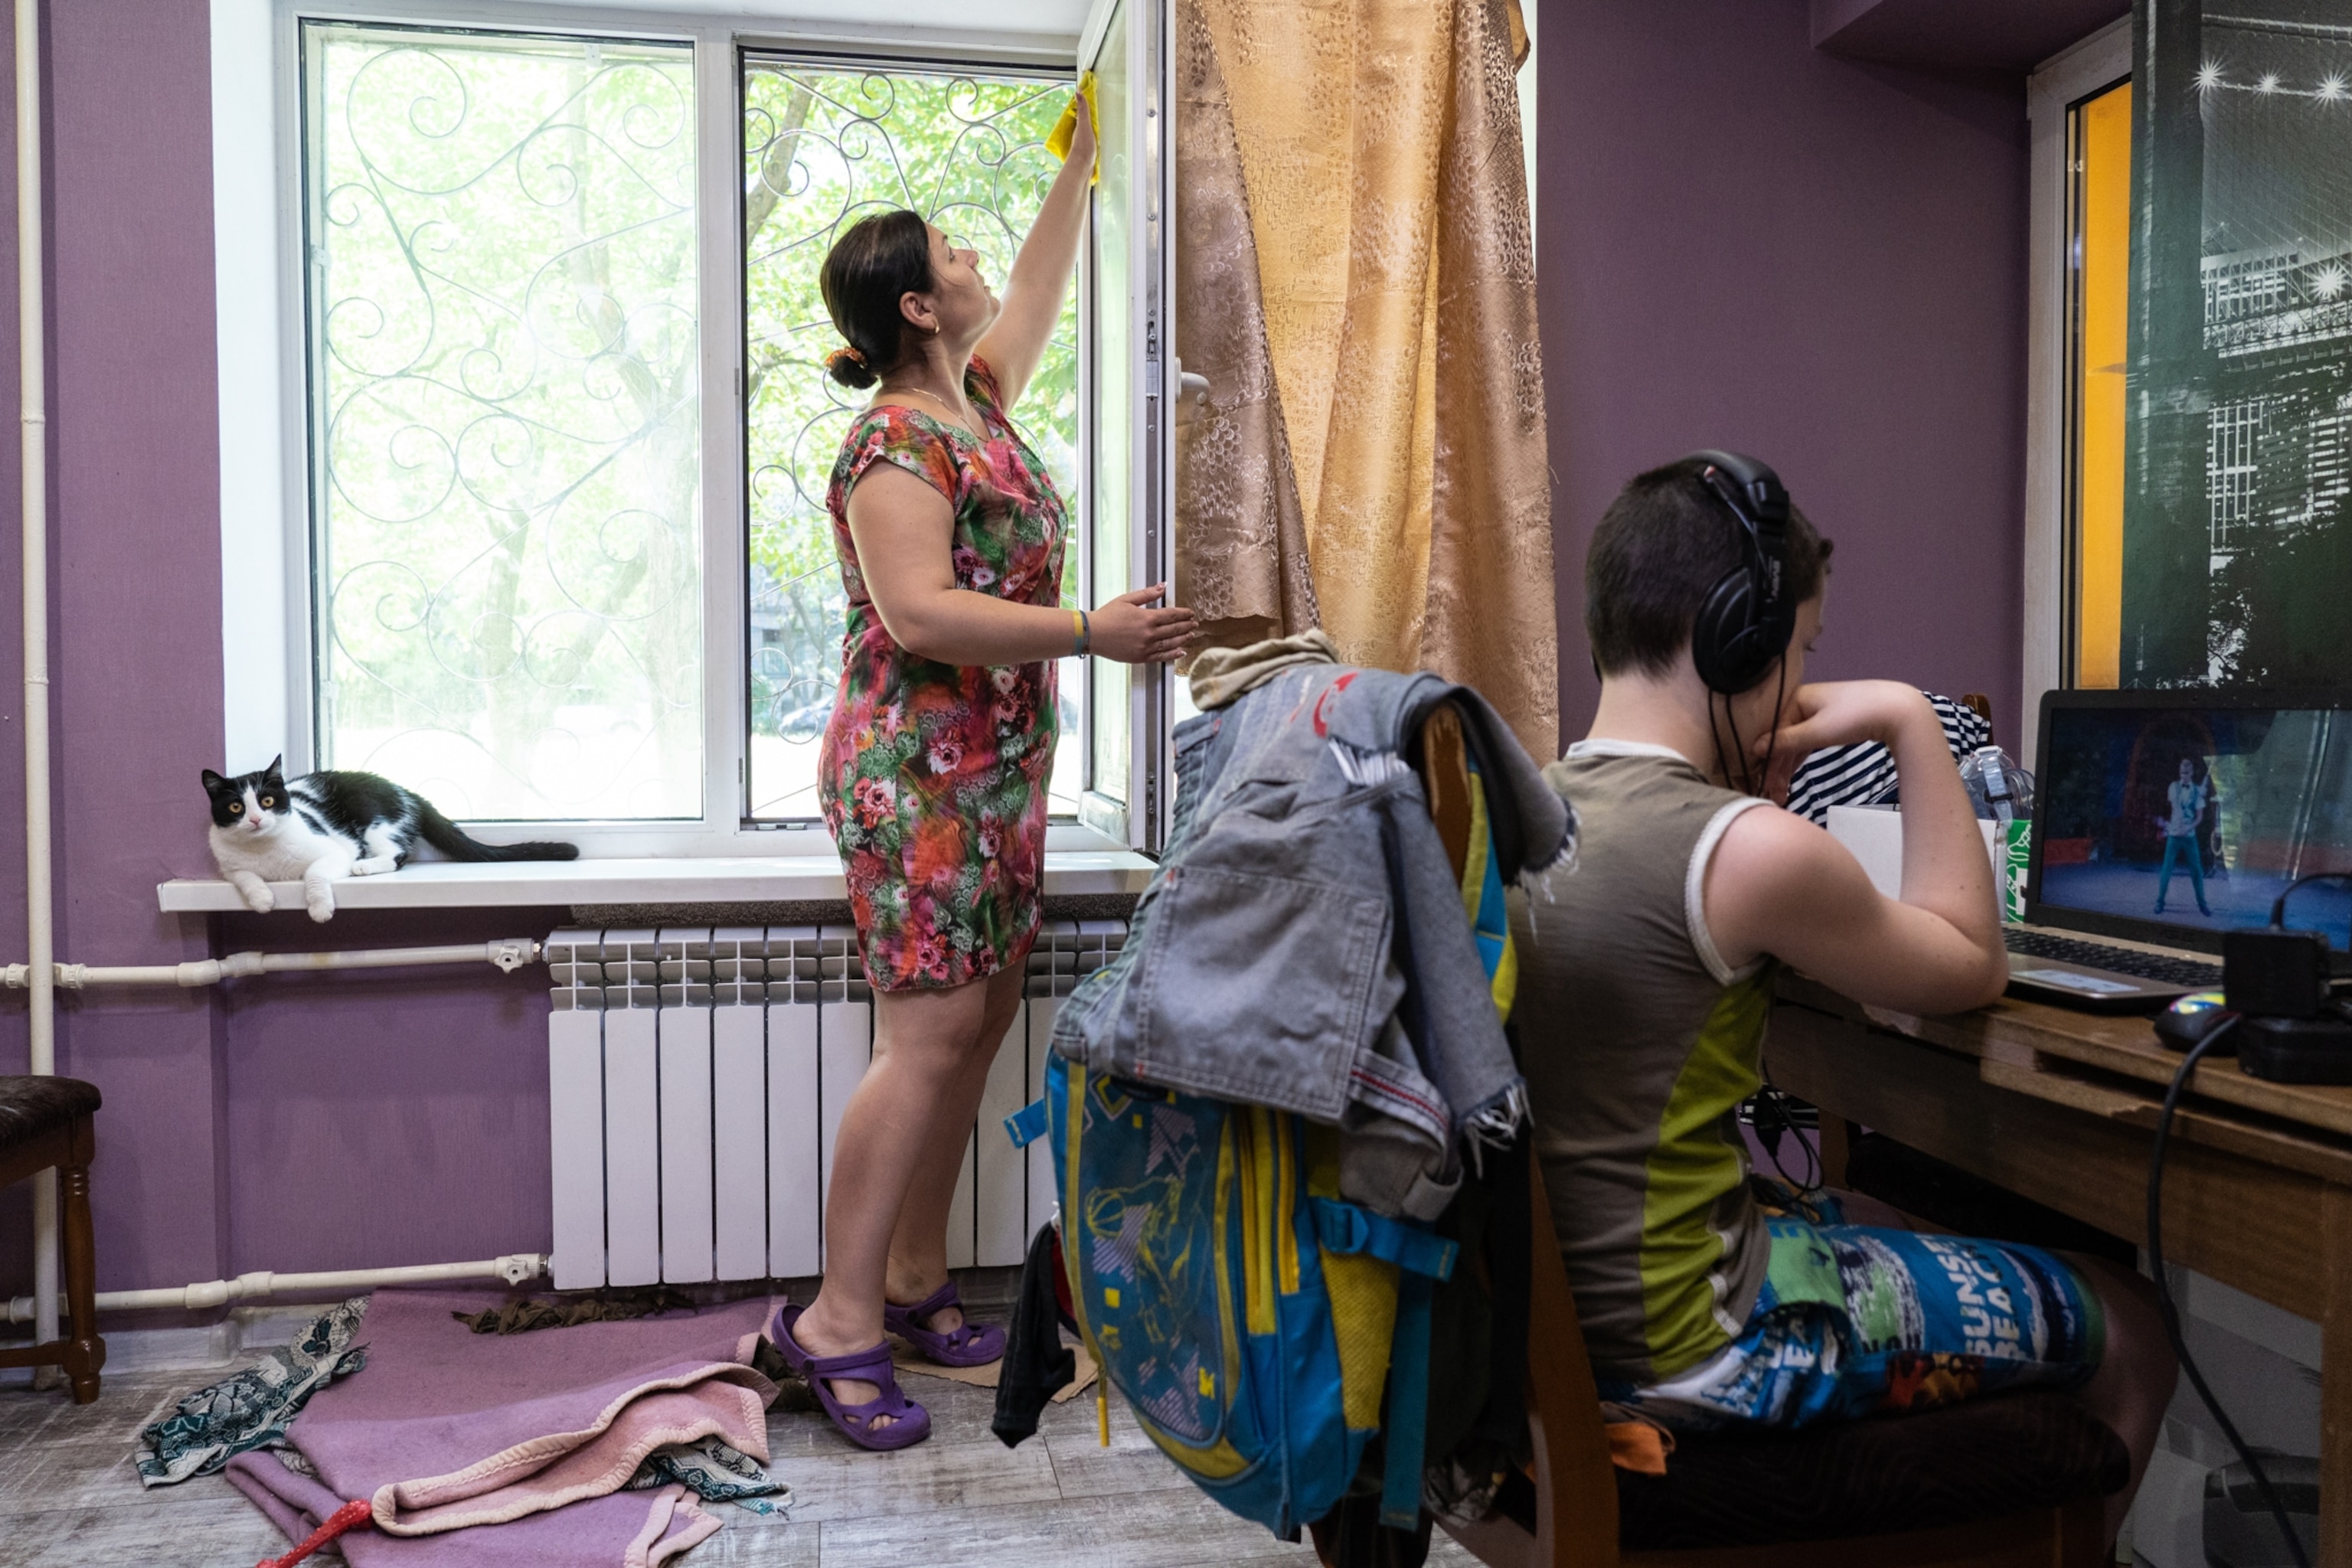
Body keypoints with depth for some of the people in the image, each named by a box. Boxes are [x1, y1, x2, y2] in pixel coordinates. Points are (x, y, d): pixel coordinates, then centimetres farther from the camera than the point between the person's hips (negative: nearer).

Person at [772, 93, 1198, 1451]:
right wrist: (1092, 632, -23)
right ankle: (839, 1316, -1)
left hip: (1000, 774, 9)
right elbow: (921, 613, -23)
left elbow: (1038, 292, 31)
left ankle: (917, 1284, 19)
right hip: (918, 775, -9)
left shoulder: (979, 403, 16)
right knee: (931, 1037, -10)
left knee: (980, 1025, 9)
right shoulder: (894, 444, -11)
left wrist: (1081, 161, 35)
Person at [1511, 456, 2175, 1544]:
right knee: (2129, 1331, 12)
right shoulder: (1753, 851, -24)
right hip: (1676, 1351, -8)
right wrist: (1909, 723, -2)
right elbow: (1972, 965, -4)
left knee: (1895, 1224, 34)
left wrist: (1765, 767, 6)